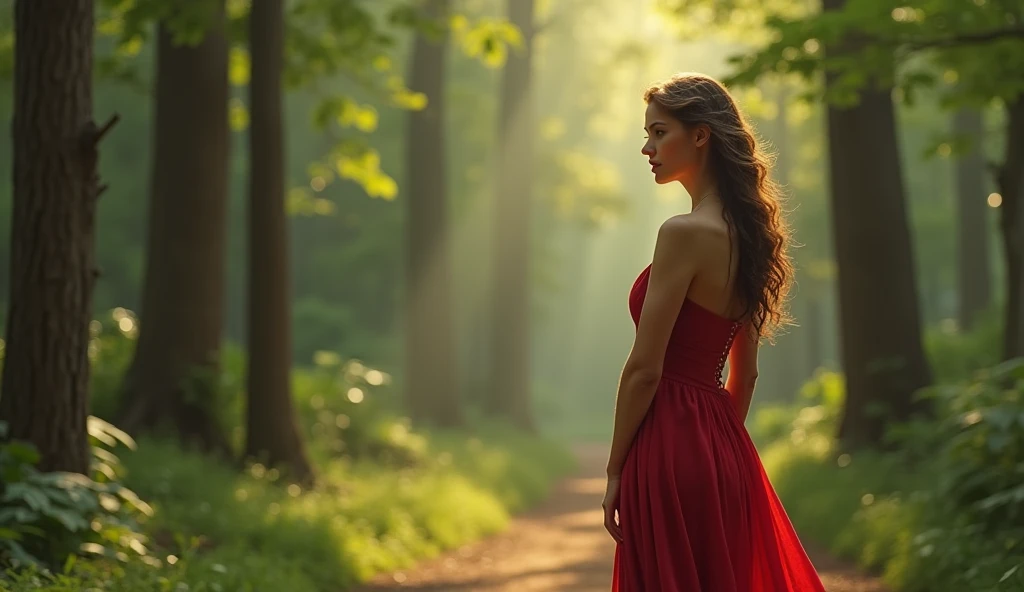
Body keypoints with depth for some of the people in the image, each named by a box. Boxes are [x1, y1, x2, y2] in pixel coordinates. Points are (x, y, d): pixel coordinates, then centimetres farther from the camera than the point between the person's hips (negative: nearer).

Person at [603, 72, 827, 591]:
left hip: (672, 445, -9)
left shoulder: (684, 233, -15)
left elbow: (645, 368, -15)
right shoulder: (744, 232, 11)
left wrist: (616, 471, -9)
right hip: (725, 447, 9)